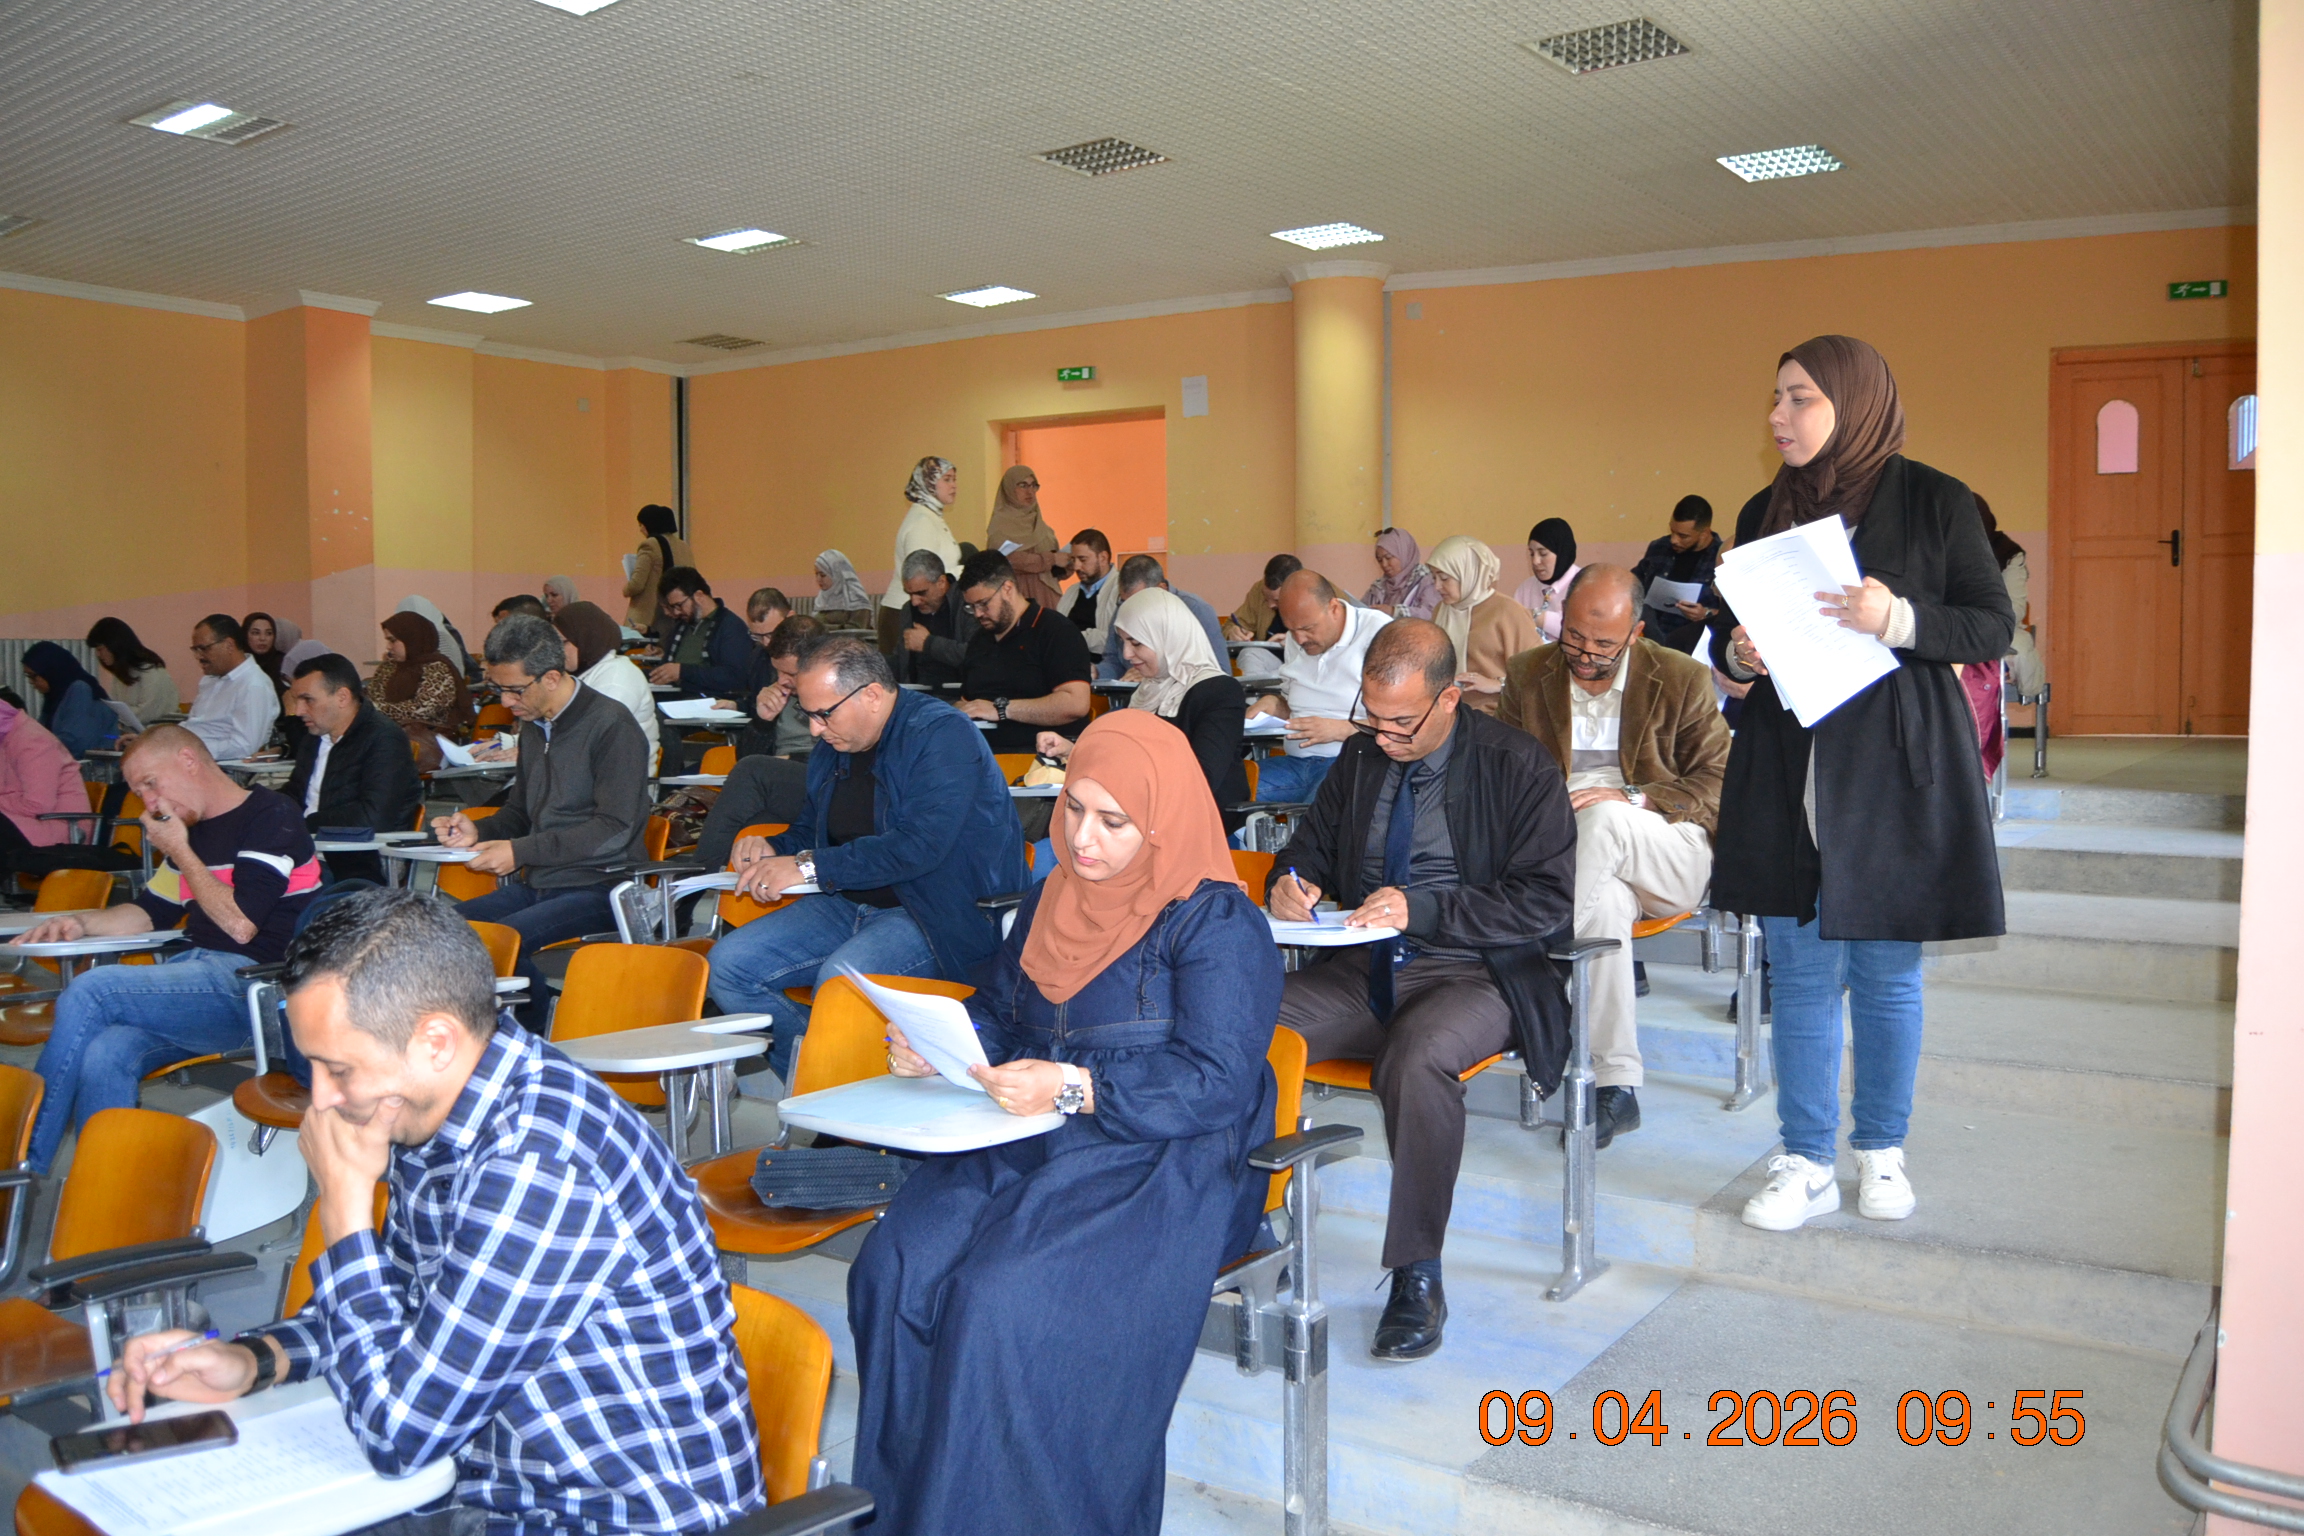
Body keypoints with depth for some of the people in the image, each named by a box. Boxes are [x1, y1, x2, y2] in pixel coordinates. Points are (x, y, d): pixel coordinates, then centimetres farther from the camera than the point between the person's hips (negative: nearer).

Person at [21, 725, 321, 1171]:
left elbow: (241, 924, -15)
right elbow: (150, 912, 29)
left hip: (248, 988, -7)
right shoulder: (193, 831, 21)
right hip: (191, 979, 8)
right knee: (104, 1056, -23)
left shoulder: (271, 817, -6)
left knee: (91, 991, -22)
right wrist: (82, 923, 8)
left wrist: (179, 851, -5)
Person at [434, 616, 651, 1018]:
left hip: (597, 887, -8)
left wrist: (521, 852, -18)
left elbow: (615, 830, -17)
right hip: (536, 886, 8)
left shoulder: (611, 725, -10)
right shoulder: (533, 726, 16)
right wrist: (480, 832, 6)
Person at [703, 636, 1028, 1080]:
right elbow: (810, 828, 28)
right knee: (729, 964, -7)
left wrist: (809, 867, -23)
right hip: (847, 906, 9)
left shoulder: (942, 734, -15)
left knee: (841, 977, -34)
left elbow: (919, 845, -27)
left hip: (937, 917, -9)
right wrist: (773, 849, 4)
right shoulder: (832, 747, 11)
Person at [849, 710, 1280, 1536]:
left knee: (1000, 1299, -29)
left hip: (1163, 1167, -6)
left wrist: (1074, 1088, -27)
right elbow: (997, 1013, 21)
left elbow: (1217, 1083, -16)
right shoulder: (1052, 900, 14)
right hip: (1028, 1146, 6)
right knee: (894, 1269, -19)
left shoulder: (1218, 925, -8)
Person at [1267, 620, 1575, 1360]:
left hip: (1471, 974, -5)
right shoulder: (1362, 756, 11)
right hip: (1363, 967, 5)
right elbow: (1313, 847, 23)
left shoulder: (1517, 765, -5)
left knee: (1417, 1059, -38)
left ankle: (1418, 1276, -21)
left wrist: (1425, 909, -20)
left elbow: (1548, 898, -10)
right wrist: (1289, 883, -3)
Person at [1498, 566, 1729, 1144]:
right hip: (1561, 849, 1)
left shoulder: (1682, 679, 2)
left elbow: (1720, 783, 1)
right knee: (1607, 902, -36)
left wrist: (1634, 800, -17)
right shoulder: (1527, 675, 9)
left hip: (1670, 854, -1)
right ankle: (1616, 1084, -34)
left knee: (1603, 818, -37)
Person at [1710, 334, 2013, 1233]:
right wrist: (1738, 652, -7)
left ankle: (1881, 1151, 24)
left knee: (1886, 972, 6)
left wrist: (1901, 620, -20)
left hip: (1898, 768, -3)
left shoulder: (1933, 502, -3)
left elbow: (1993, 626, -3)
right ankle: (1807, 1164, 17)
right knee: (1799, 972, 6)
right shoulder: (1764, 512, 10)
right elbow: (1731, 630, 16)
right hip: (1787, 772, 4)